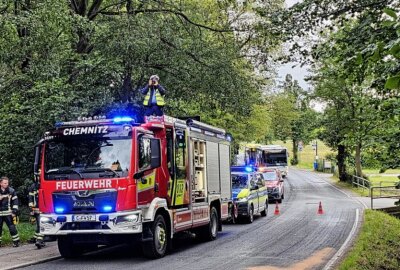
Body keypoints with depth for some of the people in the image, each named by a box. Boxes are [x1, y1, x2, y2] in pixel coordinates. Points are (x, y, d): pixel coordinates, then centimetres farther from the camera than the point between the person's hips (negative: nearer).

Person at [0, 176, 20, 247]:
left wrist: (14, 211, -6)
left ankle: (16, 241, 1)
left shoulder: (11, 191, 0)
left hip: (8, 213, -2)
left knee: (12, 227, -5)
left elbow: (15, 201, 1)